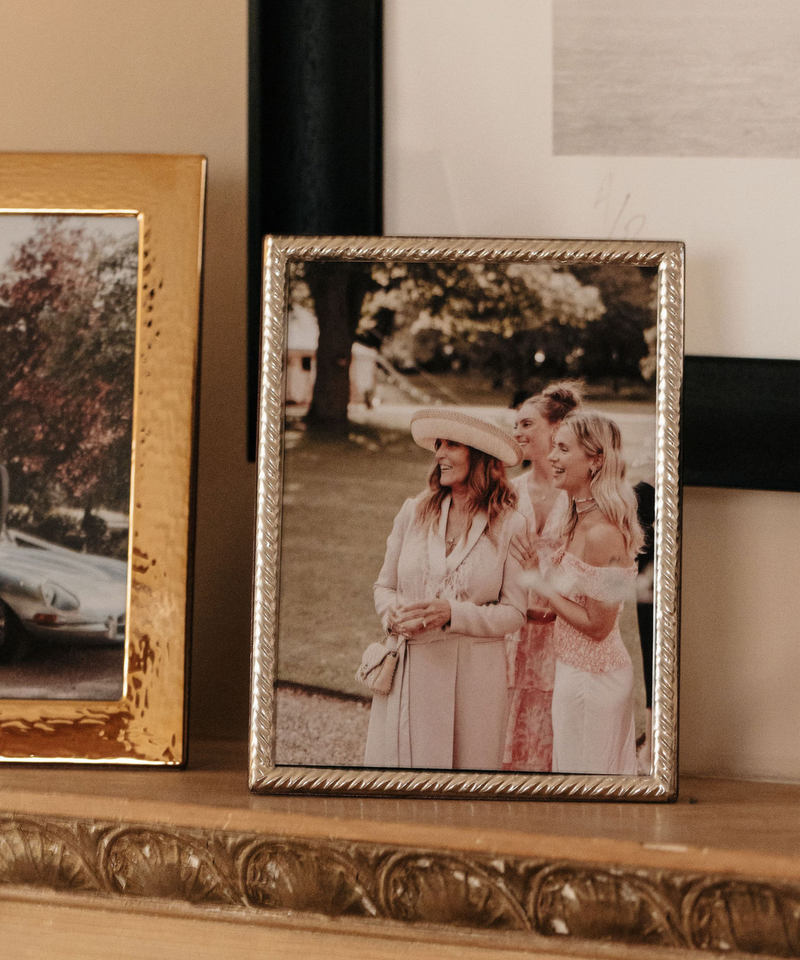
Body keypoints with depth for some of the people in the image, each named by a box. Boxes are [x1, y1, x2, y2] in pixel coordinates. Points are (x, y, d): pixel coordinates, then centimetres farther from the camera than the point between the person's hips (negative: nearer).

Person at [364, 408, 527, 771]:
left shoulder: (509, 526, -3)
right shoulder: (414, 512, 5)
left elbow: (514, 613, -5)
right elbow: (384, 586, 11)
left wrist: (451, 613, -18)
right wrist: (395, 614, -11)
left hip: (472, 675, -2)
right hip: (410, 670, 2)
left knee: (466, 764, 5)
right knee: (396, 759, 3)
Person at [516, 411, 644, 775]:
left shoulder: (602, 534, -24)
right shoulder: (581, 520, 5)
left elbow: (597, 625, -19)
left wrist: (541, 578, -16)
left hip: (590, 677, -9)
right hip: (575, 667, 9)